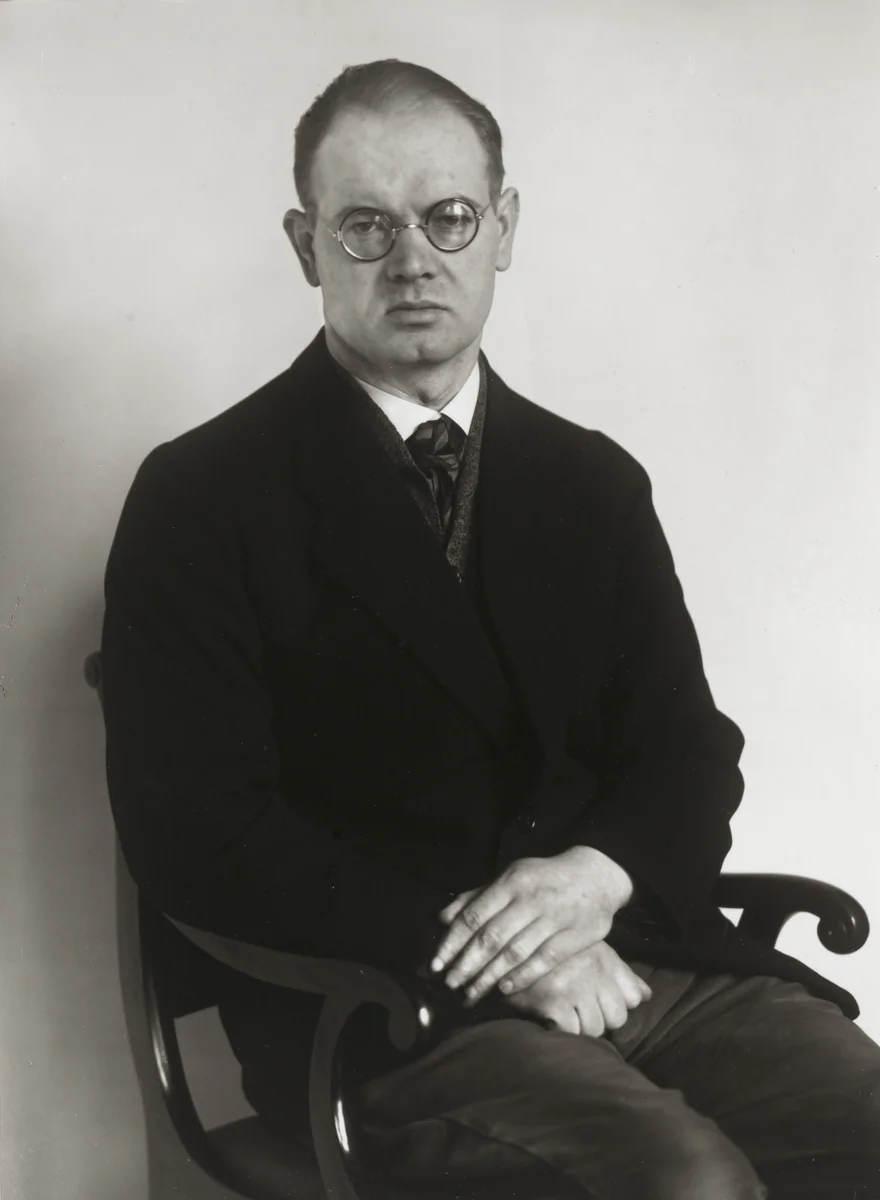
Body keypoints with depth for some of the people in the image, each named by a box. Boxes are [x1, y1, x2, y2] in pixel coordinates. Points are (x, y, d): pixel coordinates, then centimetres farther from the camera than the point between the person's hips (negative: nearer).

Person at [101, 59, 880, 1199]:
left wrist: (598, 875, -10)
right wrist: (469, 945, -16)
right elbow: (194, 829, -8)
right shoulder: (201, 498, -1)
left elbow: (690, 754, 13)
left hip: (633, 953, 5)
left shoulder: (594, 482, 15)